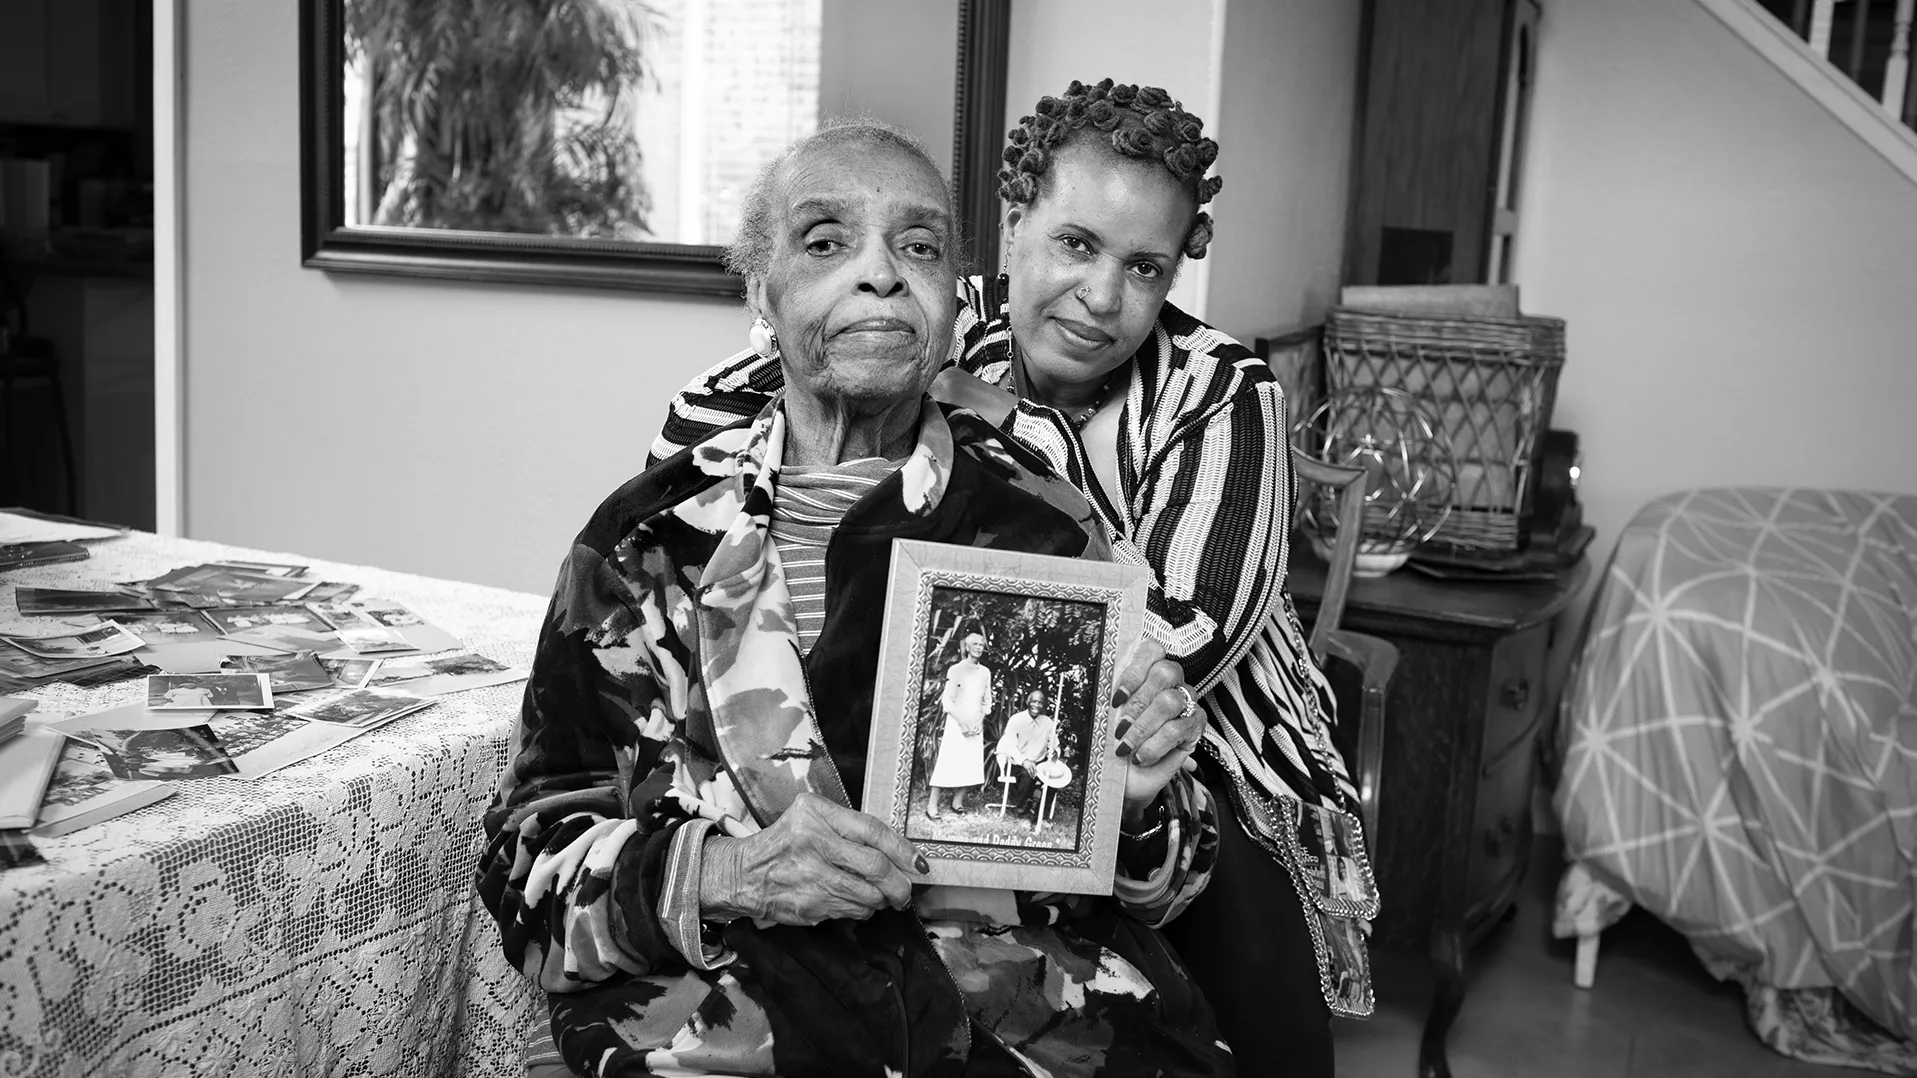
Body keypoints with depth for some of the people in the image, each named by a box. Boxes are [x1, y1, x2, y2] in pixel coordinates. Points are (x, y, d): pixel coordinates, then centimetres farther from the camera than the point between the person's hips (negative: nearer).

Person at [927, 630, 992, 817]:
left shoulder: (985, 672, 9)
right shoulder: (956, 669, -3)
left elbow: (987, 701, 13)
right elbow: (947, 700, -6)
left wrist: (980, 720, -2)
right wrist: (962, 722, -14)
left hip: (976, 725, 5)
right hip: (956, 724, -5)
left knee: (972, 765, 0)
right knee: (947, 763, -9)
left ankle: (957, 802, 9)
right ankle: (932, 805, -8)